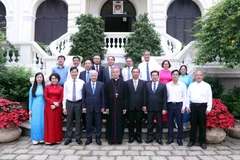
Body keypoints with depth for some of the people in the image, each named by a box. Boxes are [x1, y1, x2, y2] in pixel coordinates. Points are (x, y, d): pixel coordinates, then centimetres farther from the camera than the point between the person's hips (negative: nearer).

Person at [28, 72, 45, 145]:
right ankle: (35, 139, 11)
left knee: (42, 122, 3)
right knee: (35, 123, 1)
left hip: (43, 107, 0)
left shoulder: (45, 87, 3)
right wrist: (30, 109, 4)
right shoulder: (32, 88, 5)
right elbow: (30, 99, 7)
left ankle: (42, 138, 14)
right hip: (35, 107, 0)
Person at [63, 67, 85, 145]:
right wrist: (64, 107, 3)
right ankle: (69, 138, 23)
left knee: (78, 121, 8)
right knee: (69, 121, 8)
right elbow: (64, 95, 5)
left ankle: (78, 138, 22)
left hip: (78, 103, -1)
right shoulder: (66, 83, 3)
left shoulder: (82, 82, -2)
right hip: (69, 103, 1)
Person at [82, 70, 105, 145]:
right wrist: (83, 107, -2)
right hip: (88, 107, 1)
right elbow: (83, 97, 3)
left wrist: (103, 107, -3)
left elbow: (103, 96, 0)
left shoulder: (101, 85, 1)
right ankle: (89, 138, 21)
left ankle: (98, 138, 19)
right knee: (88, 124, 8)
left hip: (98, 108, 0)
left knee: (98, 124, 7)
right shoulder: (85, 85, 3)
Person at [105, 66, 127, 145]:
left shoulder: (123, 83, 1)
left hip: (120, 106, 0)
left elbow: (125, 96, 0)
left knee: (120, 122, 6)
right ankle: (111, 138, 18)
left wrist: (125, 107, -4)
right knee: (111, 122, 7)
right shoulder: (108, 83, 1)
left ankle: (119, 138, 20)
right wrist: (106, 107, -4)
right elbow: (106, 96, 1)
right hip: (111, 106, 0)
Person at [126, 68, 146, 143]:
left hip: (139, 106, 0)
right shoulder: (127, 82, 4)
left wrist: (144, 105, -4)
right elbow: (126, 94, 1)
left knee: (139, 122, 8)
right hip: (130, 106, 0)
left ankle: (138, 136, 21)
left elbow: (144, 94, 2)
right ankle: (131, 136, 19)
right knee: (131, 122, 7)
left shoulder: (143, 83, 5)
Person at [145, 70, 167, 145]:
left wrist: (164, 108, -8)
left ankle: (159, 138, 20)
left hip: (159, 108, -1)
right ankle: (150, 137, 20)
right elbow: (145, 96, 5)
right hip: (150, 107, 1)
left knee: (159, 124, 8)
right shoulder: (147, 85, 5)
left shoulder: (163, 85, 0)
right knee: (150, 123, 9)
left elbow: (164, 98, -2)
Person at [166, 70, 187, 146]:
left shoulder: (182, 85, 3)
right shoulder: (167, 85, 5)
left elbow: (184, 97, 2)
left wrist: (183, 107, -4)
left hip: (179, 105, -1)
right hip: (170, 105, 1)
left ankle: (179, 139, 17)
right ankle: (170, 138, 20)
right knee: (170, 122, 8)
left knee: (180, 123, 4)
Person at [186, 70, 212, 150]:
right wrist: (187, 106, 2)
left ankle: (203, 142, 16)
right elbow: (188, 96, 8)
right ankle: (192, 140, 18)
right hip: (193, 106, 2)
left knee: (202, 125, 5)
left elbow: (209, 97, -1)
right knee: (193, 124, 7)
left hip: (203, 106, -2)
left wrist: (209, 108, -7)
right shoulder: (191, 85, 9)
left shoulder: (207, 85, 2)